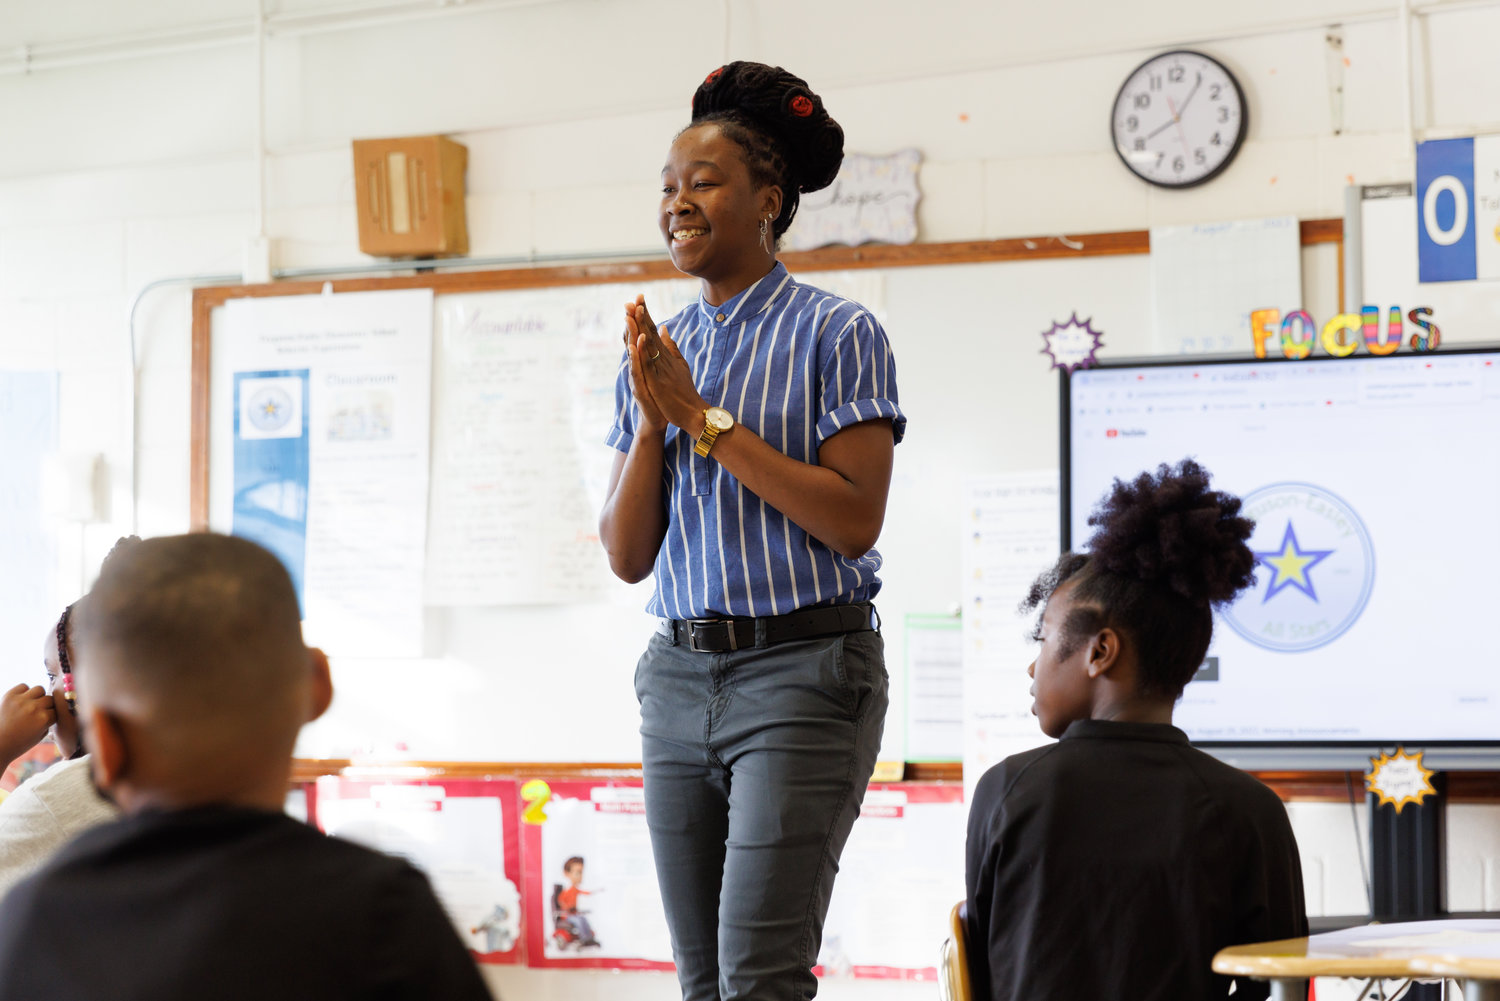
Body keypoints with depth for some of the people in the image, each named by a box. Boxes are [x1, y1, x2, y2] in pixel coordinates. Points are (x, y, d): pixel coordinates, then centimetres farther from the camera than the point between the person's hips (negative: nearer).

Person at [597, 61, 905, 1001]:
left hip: (802, 672, -6)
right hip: (681, 670, 6)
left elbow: (854, 520, -14)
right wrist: (651, 424, -6)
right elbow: (628, 555, 10)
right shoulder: (657, 353, 13)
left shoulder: (836, 334, -4)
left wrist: (705, 420, -12)